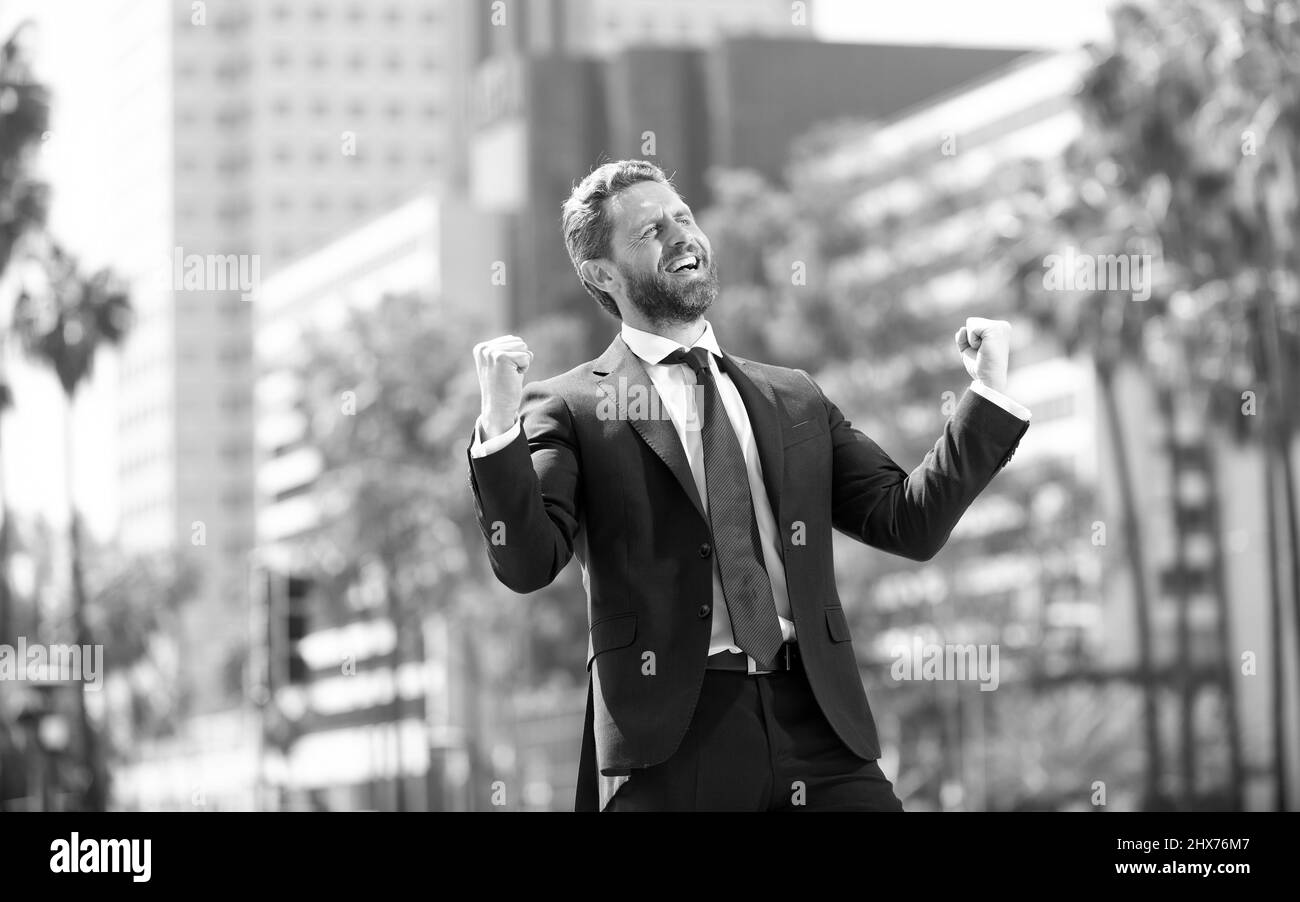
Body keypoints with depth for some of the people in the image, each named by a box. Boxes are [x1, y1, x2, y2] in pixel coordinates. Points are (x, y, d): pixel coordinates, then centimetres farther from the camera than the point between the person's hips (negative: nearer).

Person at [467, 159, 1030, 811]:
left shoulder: (795, 399, 20)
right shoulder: (571, 409, 7)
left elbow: (908, 523, 13)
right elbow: (527, 563, -5)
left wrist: (988, 394, 5)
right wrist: (499, 431, -20)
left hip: (818, 723, 3)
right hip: (671, 735, -3)